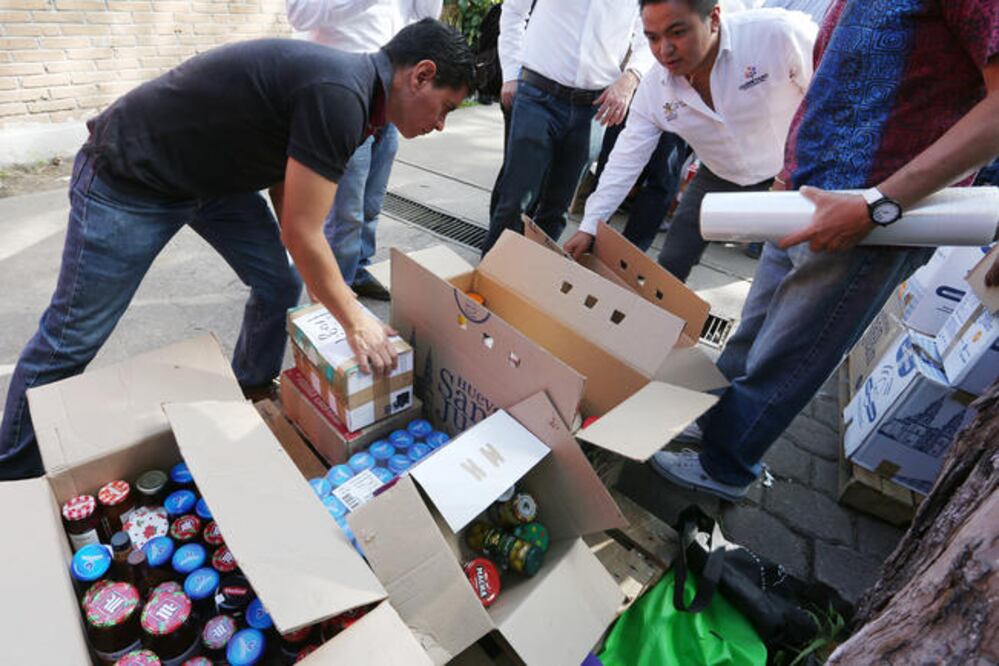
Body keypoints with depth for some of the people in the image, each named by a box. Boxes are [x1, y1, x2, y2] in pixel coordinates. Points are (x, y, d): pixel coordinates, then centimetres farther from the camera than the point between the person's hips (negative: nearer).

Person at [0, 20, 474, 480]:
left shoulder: (347, 81, 0)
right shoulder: (338, 96, -30)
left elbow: (285, 179, 6)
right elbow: (302, 232, -27)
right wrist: (356, 322, -17)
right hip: (129, 176, -8)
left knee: (279, 286, 5)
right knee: (73, 336, 2)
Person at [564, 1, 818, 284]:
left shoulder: (780, 32, -29)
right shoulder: (653, 89, -17)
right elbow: (626, 160, -13)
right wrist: (588, 228, -16)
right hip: (720, 178, 3)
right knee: (668, 270, 2)